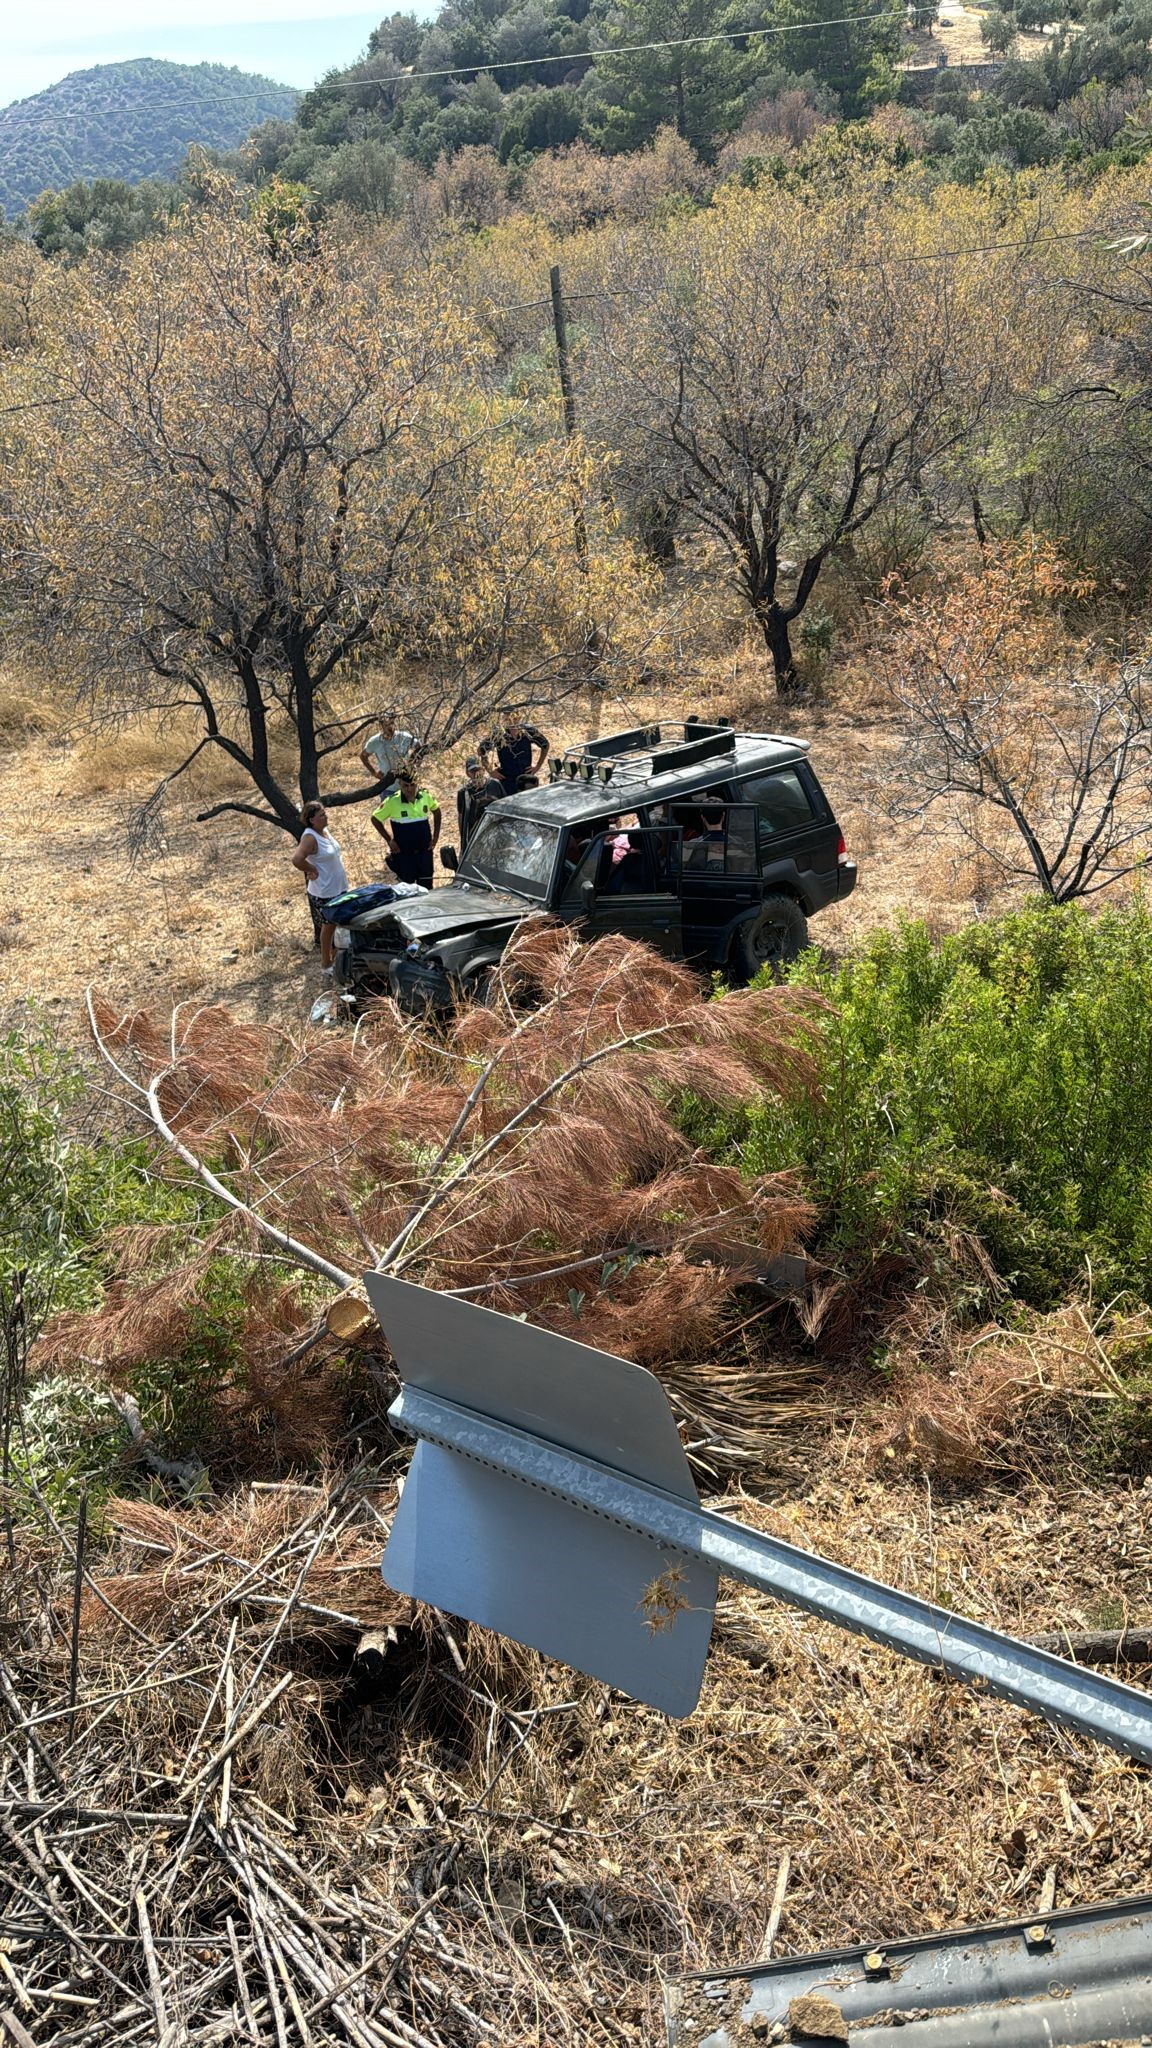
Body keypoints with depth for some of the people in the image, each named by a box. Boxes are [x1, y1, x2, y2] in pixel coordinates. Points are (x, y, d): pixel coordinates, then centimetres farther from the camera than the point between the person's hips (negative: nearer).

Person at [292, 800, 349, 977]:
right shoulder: (310, 837, -23)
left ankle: (335, 957, 34)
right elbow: (296, 859, -36)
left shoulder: (325, 831, 4)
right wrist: (312, 870, -22)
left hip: (339, 887, 8)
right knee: (328, 926, 4)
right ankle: (326, 966, 18)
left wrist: (339, 859, 2)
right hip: (323, 891, -8)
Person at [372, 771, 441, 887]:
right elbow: (375, 819, -2)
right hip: (404, 854, -3)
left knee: (426, 887, 12)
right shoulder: (392, 801, -14)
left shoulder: (425, 797, -5)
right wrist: (389, 840, -5)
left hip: (424, 851, 3)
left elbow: (436, 811, 15)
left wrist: (435, 836, 8)